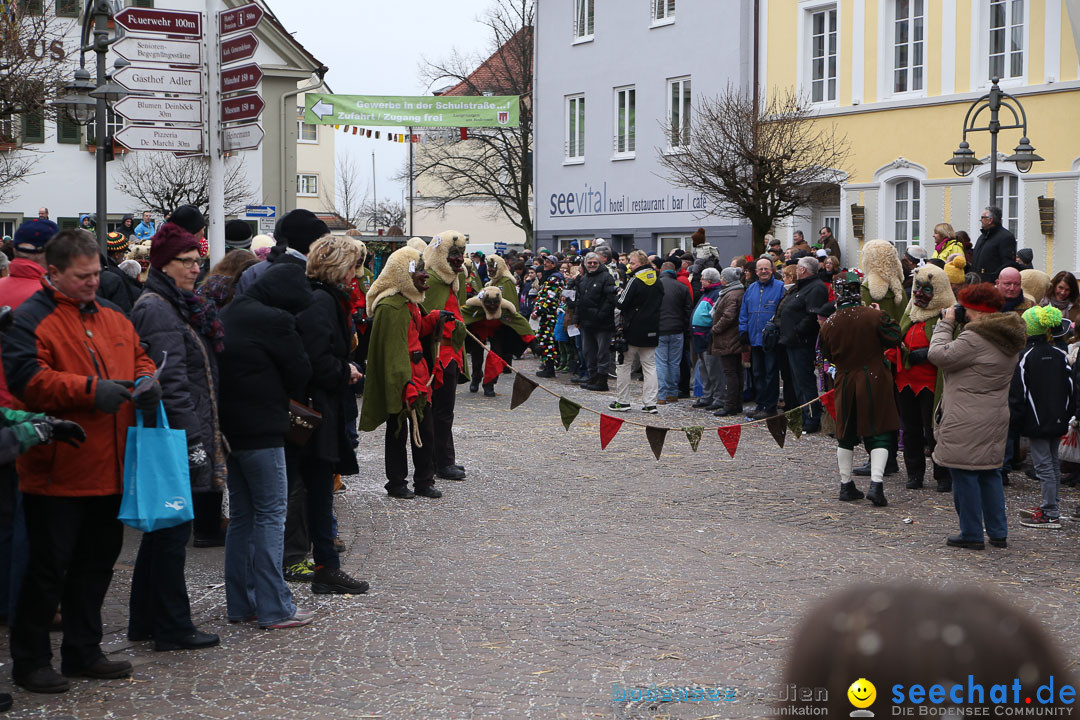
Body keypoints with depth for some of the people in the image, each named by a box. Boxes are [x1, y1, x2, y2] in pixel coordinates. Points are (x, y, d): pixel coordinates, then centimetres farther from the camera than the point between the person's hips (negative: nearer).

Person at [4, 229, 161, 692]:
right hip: (57, 474, -7)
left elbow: (139, 357, 23)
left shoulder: (112, 318, 14)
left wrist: (146, 381, -1)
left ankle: (83, 652, 27)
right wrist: (90, 390, -26)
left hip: (109, 472, 7)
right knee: (49, 568, 0)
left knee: (97, 563, 15)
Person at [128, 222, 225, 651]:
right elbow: (170, 380, -21)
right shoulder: (156, 310, -13)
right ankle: (172, 629, 3)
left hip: (183, 437, 11)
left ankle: (146, 622, 24)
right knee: (173, 534, -4)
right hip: (177, 439, -11)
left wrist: (207, 435, 20)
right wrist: (193, 438, -23)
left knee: (162, 531, 15)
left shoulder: (178, 306, 18)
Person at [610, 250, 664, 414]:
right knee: (650, 366, 7)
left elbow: (620, 305, -14)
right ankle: (650, 403, 2)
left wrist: (618, 325, -1)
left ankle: (622, 401, 9)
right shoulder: (657, 281, 8)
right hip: (651, 332, 6)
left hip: (633, 330, -6)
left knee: (624, 365, 6)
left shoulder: (635, 281, -13)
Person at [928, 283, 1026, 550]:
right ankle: (998, 533, 19)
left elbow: (939, 355, -17)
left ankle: (972, 534, 6)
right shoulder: (1008, 340, 10)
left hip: (966, 422, -9)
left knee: (964, 474, 1)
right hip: (995, 419, 9)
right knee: (990, 473, 16)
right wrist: (962, 326, 11)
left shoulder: (975, 338, -19)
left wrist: (946, 324, -5)